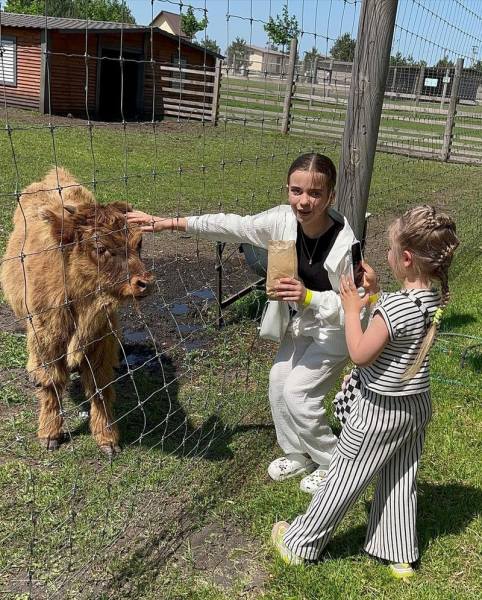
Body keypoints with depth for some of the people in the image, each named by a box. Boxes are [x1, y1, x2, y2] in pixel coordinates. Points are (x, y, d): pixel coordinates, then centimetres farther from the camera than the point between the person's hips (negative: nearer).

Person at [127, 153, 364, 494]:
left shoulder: (345, 245, -33)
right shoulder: (283, 220, -18)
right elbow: (231, 226, -10)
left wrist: (309, 297, -41)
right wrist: (169, 223, -10)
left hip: (339, 326, -6)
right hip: (307, 318, 6)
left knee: (298, 392, -7)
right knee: (280, 380, 9)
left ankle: (333, 464, 18)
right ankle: (298, 455, 32)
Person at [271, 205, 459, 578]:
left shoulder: (395, 306, -31)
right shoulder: (435, 299, -5)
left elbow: (360, 354, -22)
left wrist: (352, 308, -14)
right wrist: (374, 295, 6)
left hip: (381, 409, -7)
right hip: (418, 404, 7)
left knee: (343, 478, 9)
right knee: (401, 481, 21)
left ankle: (300, 543, 28)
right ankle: (400, 557, 36)